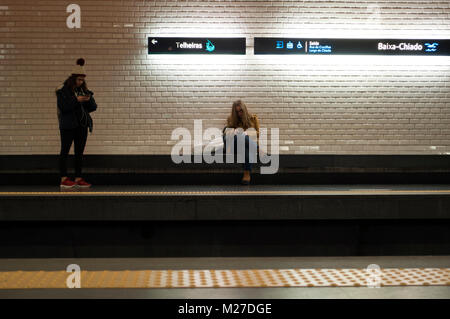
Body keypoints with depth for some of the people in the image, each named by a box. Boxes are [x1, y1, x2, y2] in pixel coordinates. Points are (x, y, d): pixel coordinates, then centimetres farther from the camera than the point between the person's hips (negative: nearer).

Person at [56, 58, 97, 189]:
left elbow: (93, 107, 11)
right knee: (65, 150, -3)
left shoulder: (84, 90, 13)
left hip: (82, 125, 5)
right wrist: (76, 100, -19)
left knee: (79, 152, 5)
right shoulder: (63, 90, -2)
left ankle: (78, 179, 8)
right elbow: (62, 107, -14)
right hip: (68, 125, -5)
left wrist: (89, 100, -9)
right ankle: (64, 179, -3)